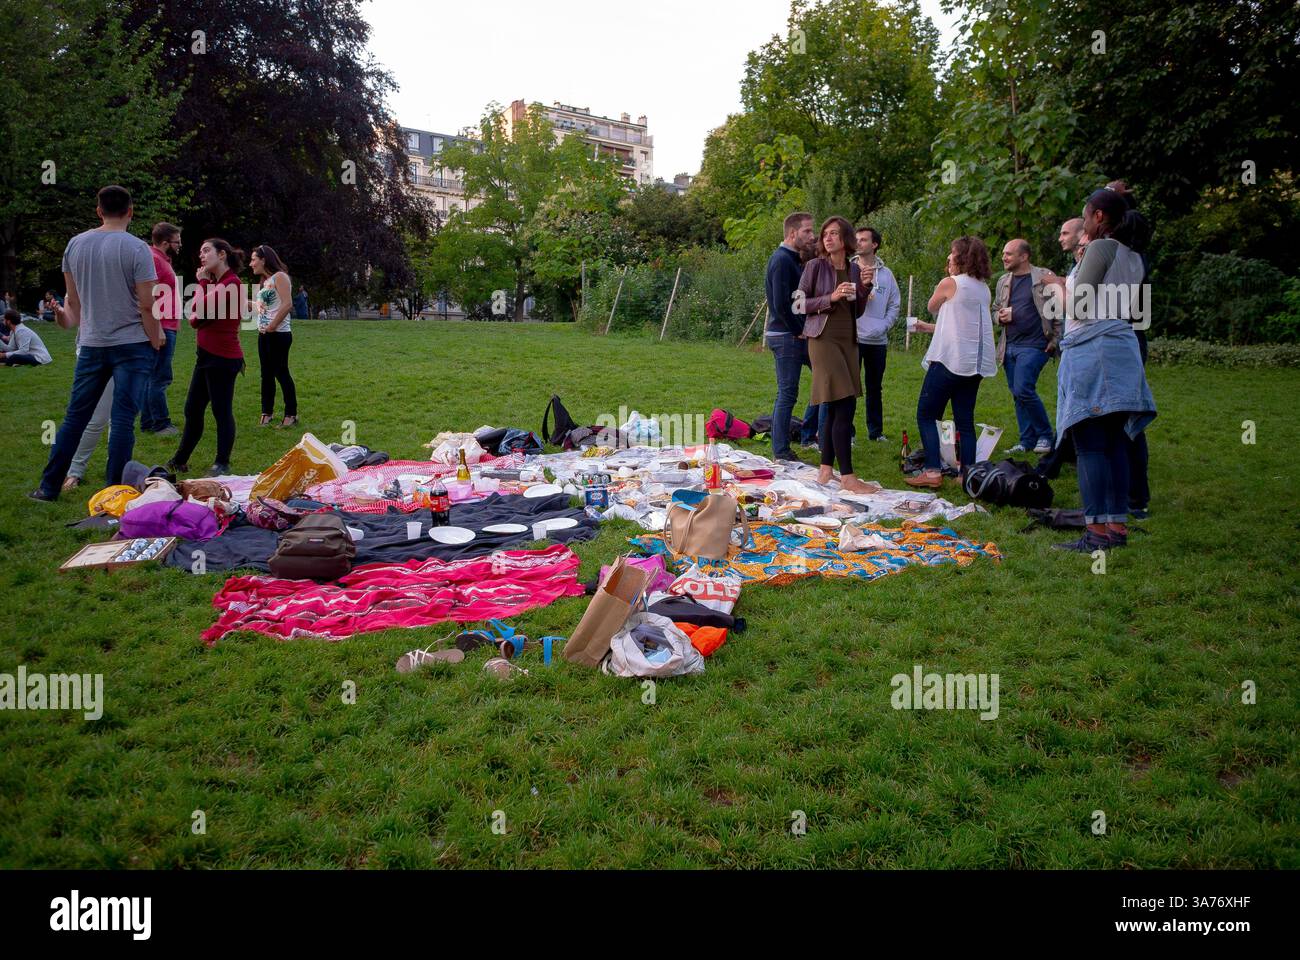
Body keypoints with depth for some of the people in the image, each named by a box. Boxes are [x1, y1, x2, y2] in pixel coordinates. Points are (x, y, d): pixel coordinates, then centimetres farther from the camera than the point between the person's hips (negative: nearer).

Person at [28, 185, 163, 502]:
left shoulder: (75, 244, 5)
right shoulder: (137, 249, -11)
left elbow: (73, 298, 13)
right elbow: (147, 305, -13)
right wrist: (156, 340, -2)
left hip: (91, 345, 5)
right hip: (132, 345, -4)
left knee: (75, 416, 13)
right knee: (123, 421, -1)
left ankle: (49, 487, 19)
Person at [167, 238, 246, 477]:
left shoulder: (231, 283, -13)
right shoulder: (217, 283, 16)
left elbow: (198, 310, -17)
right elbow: (194, 314, 8)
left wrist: (203, 282, -3)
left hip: (222, 358, -10)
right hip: (207, 355, 10)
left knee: (221, 411, -1)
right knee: (192, 409, 16)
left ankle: (222, 464, 9)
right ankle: (179, 461, 26)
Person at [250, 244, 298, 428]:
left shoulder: (279, 277, -10)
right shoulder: (265, 281, 18)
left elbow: (287, 304, -19)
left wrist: (272, 326, -18)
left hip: (278, 334, -9)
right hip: (263, 334, 9)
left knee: (281, 372, -6)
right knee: (266, 373, 10)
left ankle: (291, 414, 0)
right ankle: (266, 412, 16)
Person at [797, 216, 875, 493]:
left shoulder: (854, 268, 12)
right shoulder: (815, 266, -4)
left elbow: (855, 310, 17)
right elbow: (799, 304, -5)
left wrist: (865, 287, 1)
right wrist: (830, 297, -16)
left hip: (848, 340, 6)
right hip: (824, 339, -6)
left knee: (835, 408, 8)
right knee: (845, 406, -13)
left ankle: (826, 470, 17)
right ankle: (847, 477, -10)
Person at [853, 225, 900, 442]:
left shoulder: (886, 274, 7)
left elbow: (894, 305, 8)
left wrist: (883, 327, -5)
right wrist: (861, 284, -24)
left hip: (878, 341, 3)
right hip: (853, 337, -3)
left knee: (875, 387, 12)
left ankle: (876, 430, 21)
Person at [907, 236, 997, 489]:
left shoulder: (950, 283, -8)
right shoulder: (983, 288, 13)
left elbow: (931, 307, 10)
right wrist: (929, 328, 27)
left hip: (950, 361, -7)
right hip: (975, 364, 7)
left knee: (925, 415, 1)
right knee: (965, 421, 10)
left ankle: (933, 472, -8)